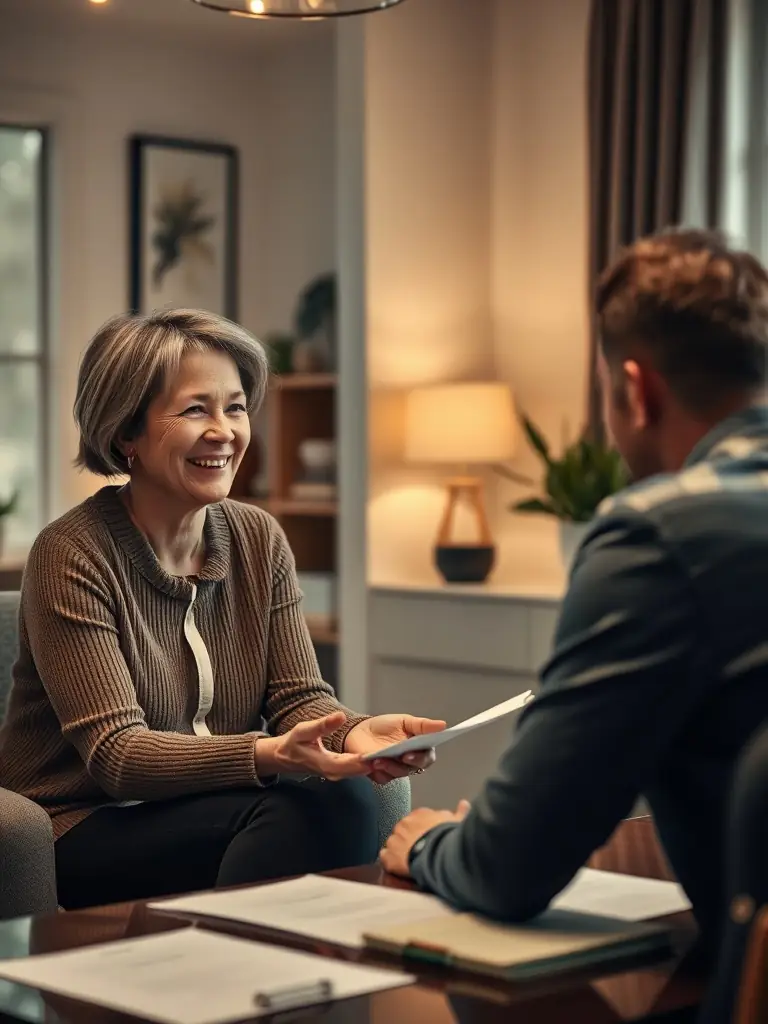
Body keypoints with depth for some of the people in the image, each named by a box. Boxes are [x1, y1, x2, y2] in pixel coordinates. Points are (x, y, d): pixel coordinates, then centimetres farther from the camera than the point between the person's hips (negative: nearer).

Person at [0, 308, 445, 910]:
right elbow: (114, 752, -19)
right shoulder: (72, 557, -12)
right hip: (82, 834, -5)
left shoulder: (260, 540, 7)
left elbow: (299, 696, 2)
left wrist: (355, 733, -23)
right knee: (309, 810, -30)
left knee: (348, 798, -27)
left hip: (209, 820, 5)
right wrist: (268, 755, -35)